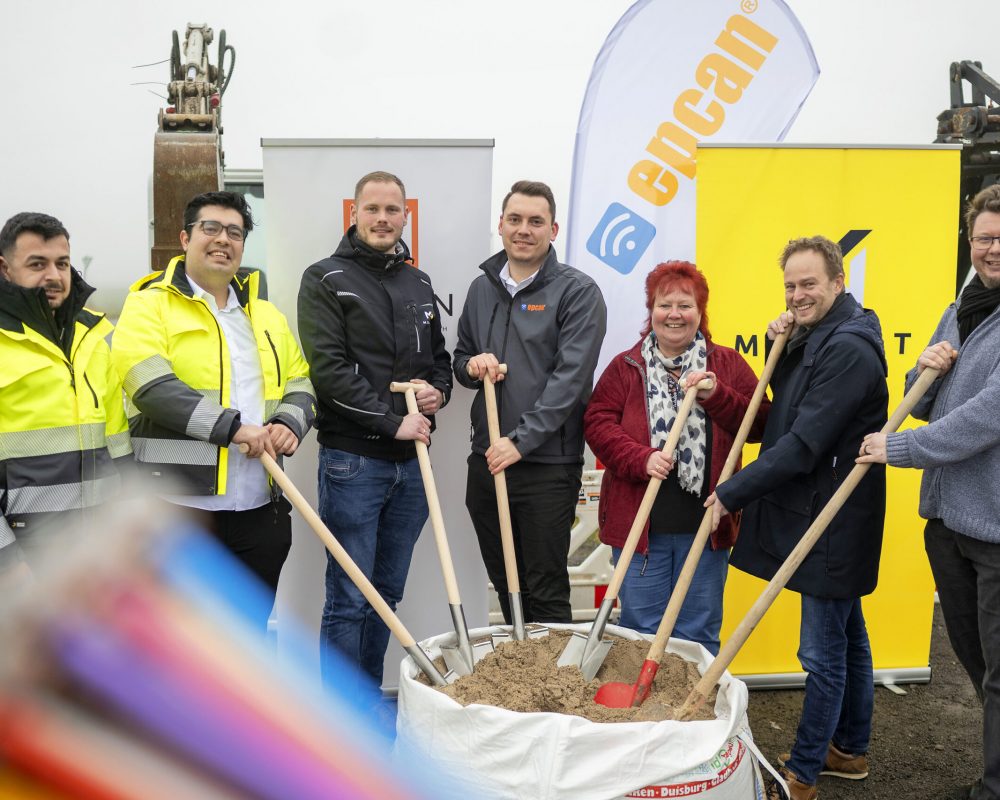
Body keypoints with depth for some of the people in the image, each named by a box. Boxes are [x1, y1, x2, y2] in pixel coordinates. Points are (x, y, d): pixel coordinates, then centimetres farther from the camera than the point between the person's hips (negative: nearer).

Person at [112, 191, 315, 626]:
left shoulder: (266, 314, 17)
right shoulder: (150, 304, -2)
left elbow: (301, 383, 16)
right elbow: (152, 385, -16)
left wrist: (290, 424, -6)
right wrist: (232, 427, -21)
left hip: (260, 504, 6)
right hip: (180, 504, -5)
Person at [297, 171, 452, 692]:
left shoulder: (419, 284, 15)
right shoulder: (325, 280, -4)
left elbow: (439, 357, 23)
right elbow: (329, 368, -14)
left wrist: (437, 390, 1)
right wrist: (392, 420, -16)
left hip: (410, 459, 6)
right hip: (352, 459, -6)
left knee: (388, 593, 15)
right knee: (349, 600, -1)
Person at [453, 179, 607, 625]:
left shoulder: (577, 292, -6)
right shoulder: (481, 288, 13)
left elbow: (570, 378, -14)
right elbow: (460, 359, 23)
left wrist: (521, 440, -19)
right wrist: (472, 366, -2)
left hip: (546, 466, -6)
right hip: (485, 460, 6)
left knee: (545, 594, 2)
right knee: (505, 586, 17)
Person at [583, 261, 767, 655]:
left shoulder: (728, 364, 7)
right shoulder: (625, 366, 6)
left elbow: (761, 425, 0)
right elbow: (597, 422, -2)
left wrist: (716, 396, -15)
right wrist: (641, 459, -17)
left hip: (705, 523, 1)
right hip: (640, 521, 0)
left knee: (699, 634, 12)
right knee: (640, 631, 8)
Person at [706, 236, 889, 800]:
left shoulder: (848, 348, -20)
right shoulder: (817, 338, 11)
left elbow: (804, 445, -24)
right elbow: (786, 407, 16)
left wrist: (733, 492, -17)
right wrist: (782, 347, 0)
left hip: (832, 519, -10)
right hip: (823, 516, 10)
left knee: (825, 651, 2)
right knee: (848, 637, 20)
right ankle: (851, 749, 36)